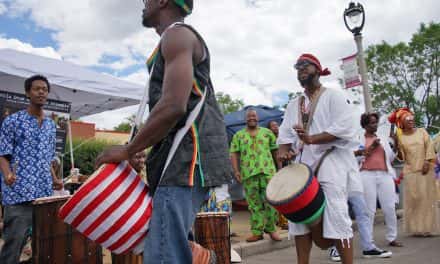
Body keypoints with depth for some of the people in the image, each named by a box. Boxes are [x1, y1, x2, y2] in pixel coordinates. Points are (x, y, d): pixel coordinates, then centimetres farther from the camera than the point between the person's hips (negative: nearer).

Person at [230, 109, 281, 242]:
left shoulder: (267, 132, 15)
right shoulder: (238, 135, 13)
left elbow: (275, 150, 16)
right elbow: (234, 153, 6)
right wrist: (236, 170, -5)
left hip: (268, 171, 0)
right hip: (248, 173, 0)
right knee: (254, 203, 4)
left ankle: (271, 229, 12)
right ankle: (257, 232, 10)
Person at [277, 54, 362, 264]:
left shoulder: (334, 96, 2)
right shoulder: (293, 105, 20)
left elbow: (344, 128, -13)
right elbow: (285, 134, 10)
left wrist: (312, 139, -24)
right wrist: (284, 150, -12)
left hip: (331, 164, -6)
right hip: (303, 166, 6)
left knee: (335, 216, -10)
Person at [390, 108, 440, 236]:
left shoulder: (422, 131, 8)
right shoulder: (400, 136, 3)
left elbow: (429, 147, 1)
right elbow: (401, 157, 2)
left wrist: (427, 162, -11)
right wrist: (396, 146, -14)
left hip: (426, 169, 1)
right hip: (411, 171, -1)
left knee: (428, 197, 2)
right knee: (414, 198, -3)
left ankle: (428, 227, 10)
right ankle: (417, 228, 2)